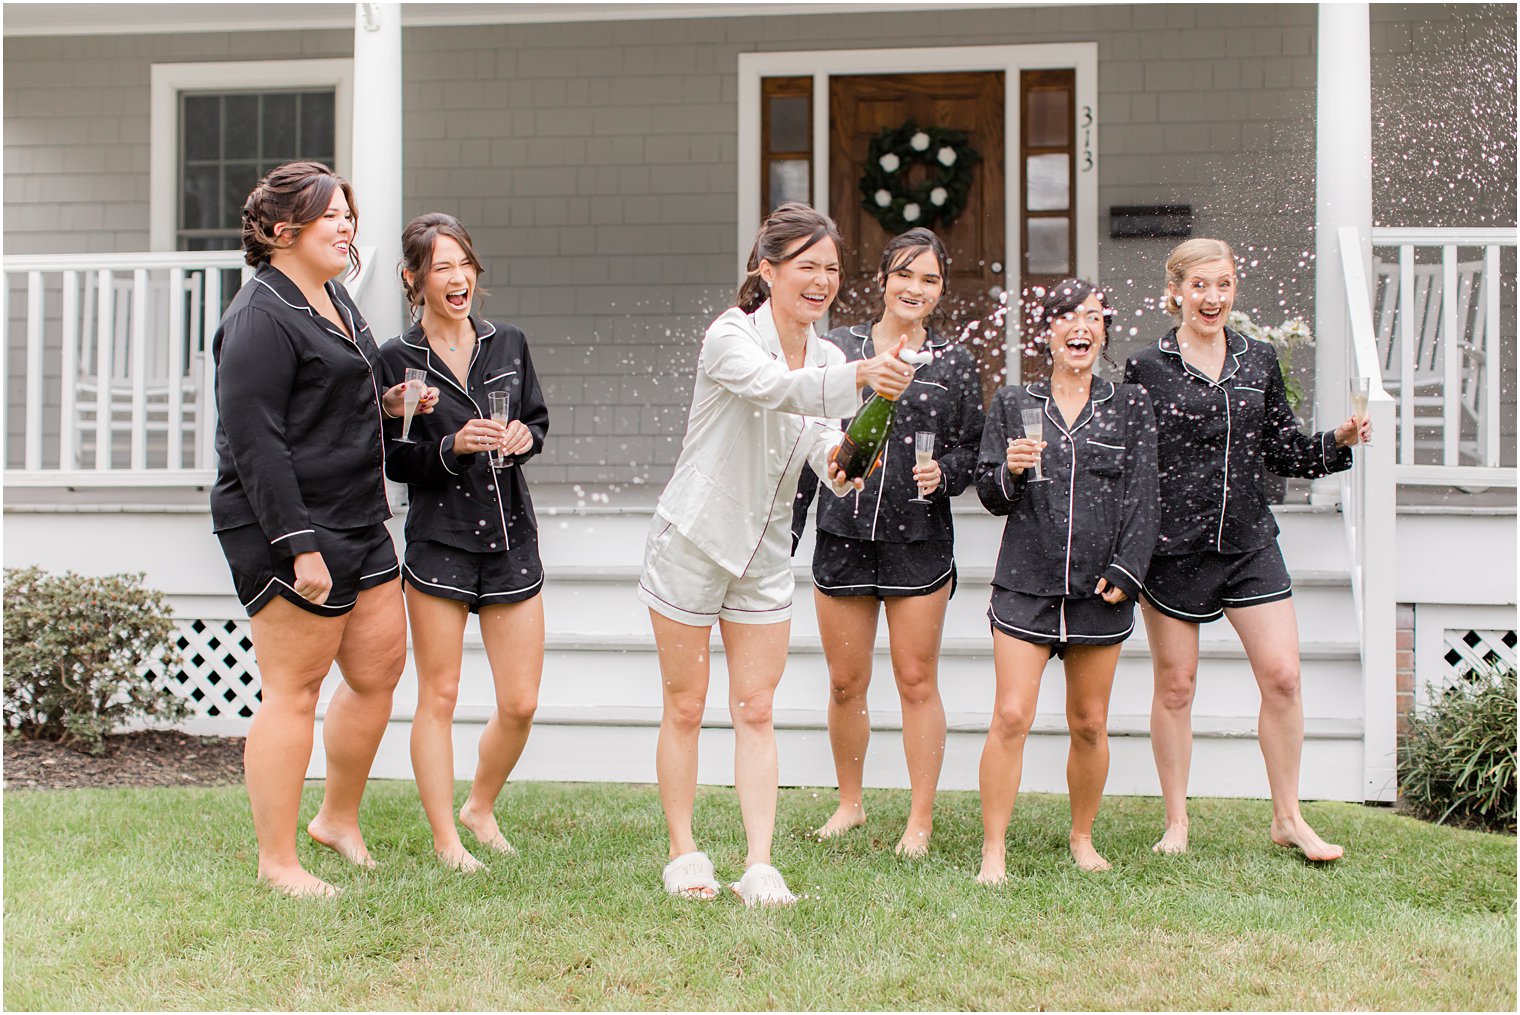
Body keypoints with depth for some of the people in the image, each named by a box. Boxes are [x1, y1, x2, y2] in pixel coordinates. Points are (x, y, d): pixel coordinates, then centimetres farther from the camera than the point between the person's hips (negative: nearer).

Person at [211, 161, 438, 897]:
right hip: (287, 533, -10)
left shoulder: (333, 299, 16)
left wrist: (385, 403, 10)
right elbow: (252, 441, -20)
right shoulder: (261, 318, -15)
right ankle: (277, 862, 8)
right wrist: (298, 546, -24)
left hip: (356, 523, 10)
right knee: (293, 689, -3)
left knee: (381, 664, 13)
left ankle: (339, 818, 31)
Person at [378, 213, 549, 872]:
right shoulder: (398, 360, -3)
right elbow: (392, 458, -4)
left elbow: (539, 419, 18)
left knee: (521, 704, 5)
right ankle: (445, 838, 14)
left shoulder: (508, 344, 9)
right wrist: (453, 446, -19)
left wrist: (524, 438, -3)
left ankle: (480, 806, 30)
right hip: (439, 542, -4)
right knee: (438, 697, 2)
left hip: (512, 539, 4)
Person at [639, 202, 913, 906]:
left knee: (755, 711, 3)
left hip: (764, 555, 5)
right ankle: (683, 854, 17)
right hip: (692, 542, -5)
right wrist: (859, 376, -55)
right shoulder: (730, 337, -17)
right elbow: (773, 388, -39)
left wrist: (842, 468, -33)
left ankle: (759, 866, 4)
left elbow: (827, 445, -8)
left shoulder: (829, 360, 3)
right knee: (685, 709, 5)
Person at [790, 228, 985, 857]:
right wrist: (787, 528, 8)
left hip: (920, 544, -1)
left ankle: (920, 821, 14)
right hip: (842, 538, 1)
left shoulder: (954, 364, 4)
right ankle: (850, 802, 28)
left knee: (917, 683, 3)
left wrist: (943, 473, -14)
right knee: (845, 684, 9)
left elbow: (973, 449, 8)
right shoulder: (836, 349, 5)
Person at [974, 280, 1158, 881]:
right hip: (1025, 583, -1)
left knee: (1089, 723, 8)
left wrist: (1125, 571, -5)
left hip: (1101, 586, 1)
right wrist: (1009, 470, -14)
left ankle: (1082, 837, 26)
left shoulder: (1130, 407, 9)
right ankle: (993, 850, -4)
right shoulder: (1012, 404, 9)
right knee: (1011, 717, -9)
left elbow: (1143, 499, 5)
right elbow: (989, 496, 8)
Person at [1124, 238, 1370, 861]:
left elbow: (1284, 452, 14)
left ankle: (1288, 819, 13)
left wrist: (1338, 442, -2)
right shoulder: (1147, 368, -2)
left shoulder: (1258, 362, 9)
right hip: (1172, 545, -3)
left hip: (1249, 541, 3)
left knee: (1282, 676, -2)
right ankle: (1176, 822, 19)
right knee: (1175, 685, 6)